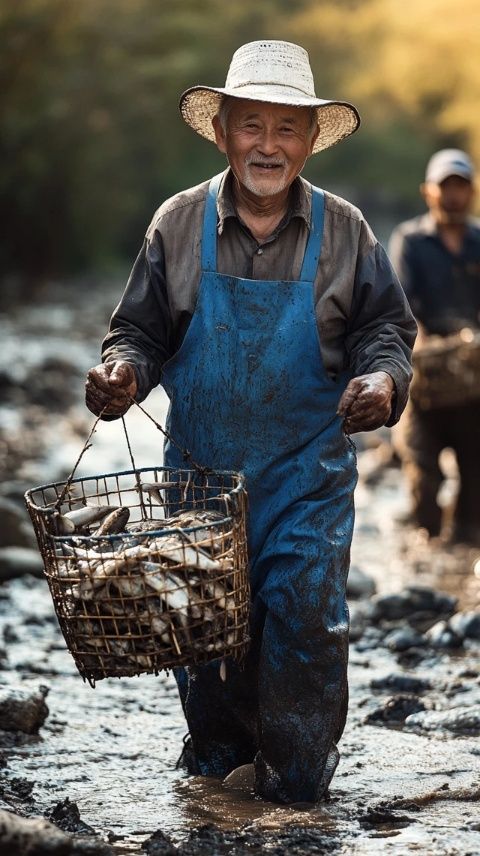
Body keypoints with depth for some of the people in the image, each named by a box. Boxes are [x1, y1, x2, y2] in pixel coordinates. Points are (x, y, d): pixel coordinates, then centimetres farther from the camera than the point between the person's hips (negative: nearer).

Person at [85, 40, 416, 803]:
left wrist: (383, 379, -18)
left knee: (306, 617, -5)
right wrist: (123, 370, -16)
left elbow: (385, 328, 4)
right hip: (201, 469, 1)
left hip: (308, 476, -1)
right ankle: (217, 748, 34)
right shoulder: (178, 224, -1)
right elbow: (141, 330, 6)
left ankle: (297, 769, 14)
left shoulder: (343, 230, -2)